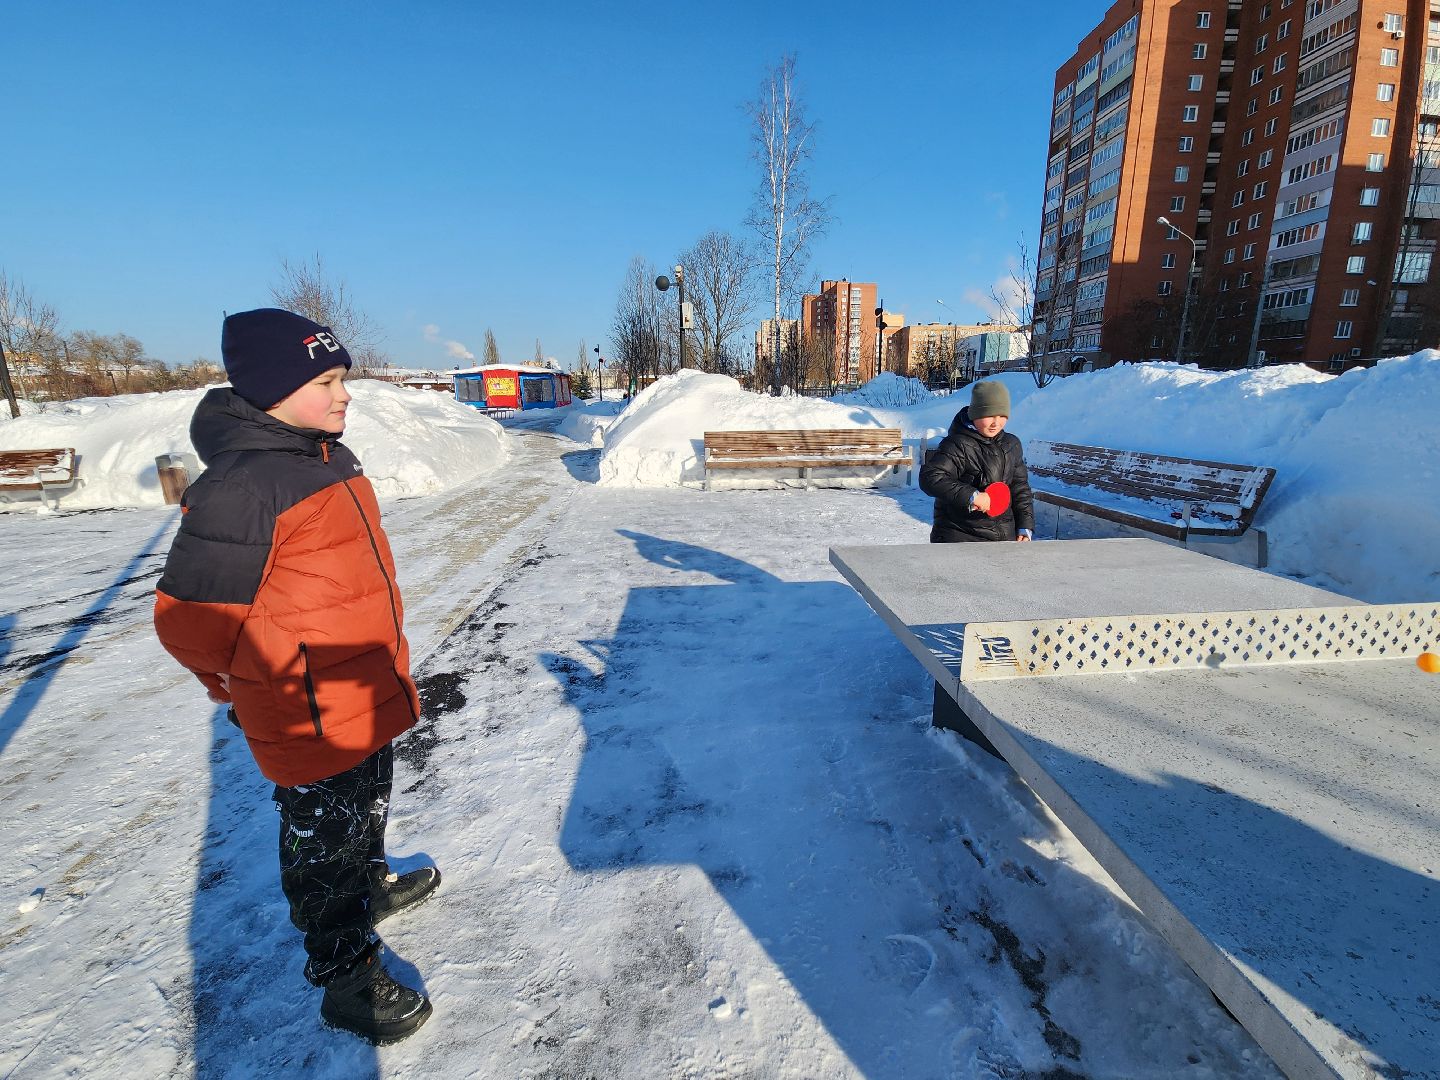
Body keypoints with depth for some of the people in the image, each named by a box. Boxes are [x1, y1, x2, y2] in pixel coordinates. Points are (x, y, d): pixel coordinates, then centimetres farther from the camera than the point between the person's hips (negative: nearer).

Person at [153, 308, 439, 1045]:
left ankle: (372, 887, 56)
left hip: (368, 698, 9)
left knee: (367, 808, 30)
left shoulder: (326, 458, 5)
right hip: (314, 723, -9)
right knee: (325, 845, 12)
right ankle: (346, 978, 34)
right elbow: (191, 619, -23)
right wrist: (287, 688, -12)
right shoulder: (238, 488, -25)